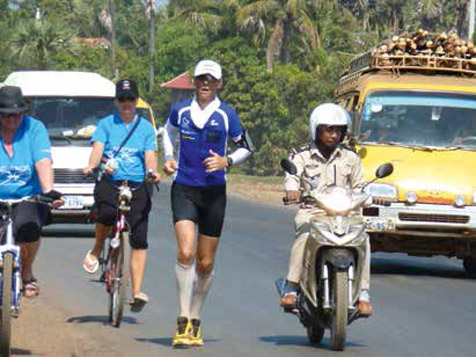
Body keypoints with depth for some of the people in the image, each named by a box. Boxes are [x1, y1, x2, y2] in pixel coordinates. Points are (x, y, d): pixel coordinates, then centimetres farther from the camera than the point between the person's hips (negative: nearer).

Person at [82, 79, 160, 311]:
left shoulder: (146, 128, 13)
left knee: (139, 240, -8)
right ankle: (96, 251, -4)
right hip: (109, 182, -1)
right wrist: (92, 166, -24)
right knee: (107, 213, -34)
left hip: (137, 186, 1)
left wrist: (152, 171, -21)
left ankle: (137, 292, -8)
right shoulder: (106, 124, 11)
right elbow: (98, 148, -2)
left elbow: (150, 155, 2)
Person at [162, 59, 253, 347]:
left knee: (206, 263, 7)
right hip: (184, 189, 0)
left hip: (214, 191, 0)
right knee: (186, 252, -18)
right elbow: (169, 131, 26)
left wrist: (227, 161, -9)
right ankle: (184, 322, -15)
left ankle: (195, 320, 24)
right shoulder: (180, 110, 4)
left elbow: (246, 147, 9)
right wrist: (169, 157, 10)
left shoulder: (227, 115, -1)